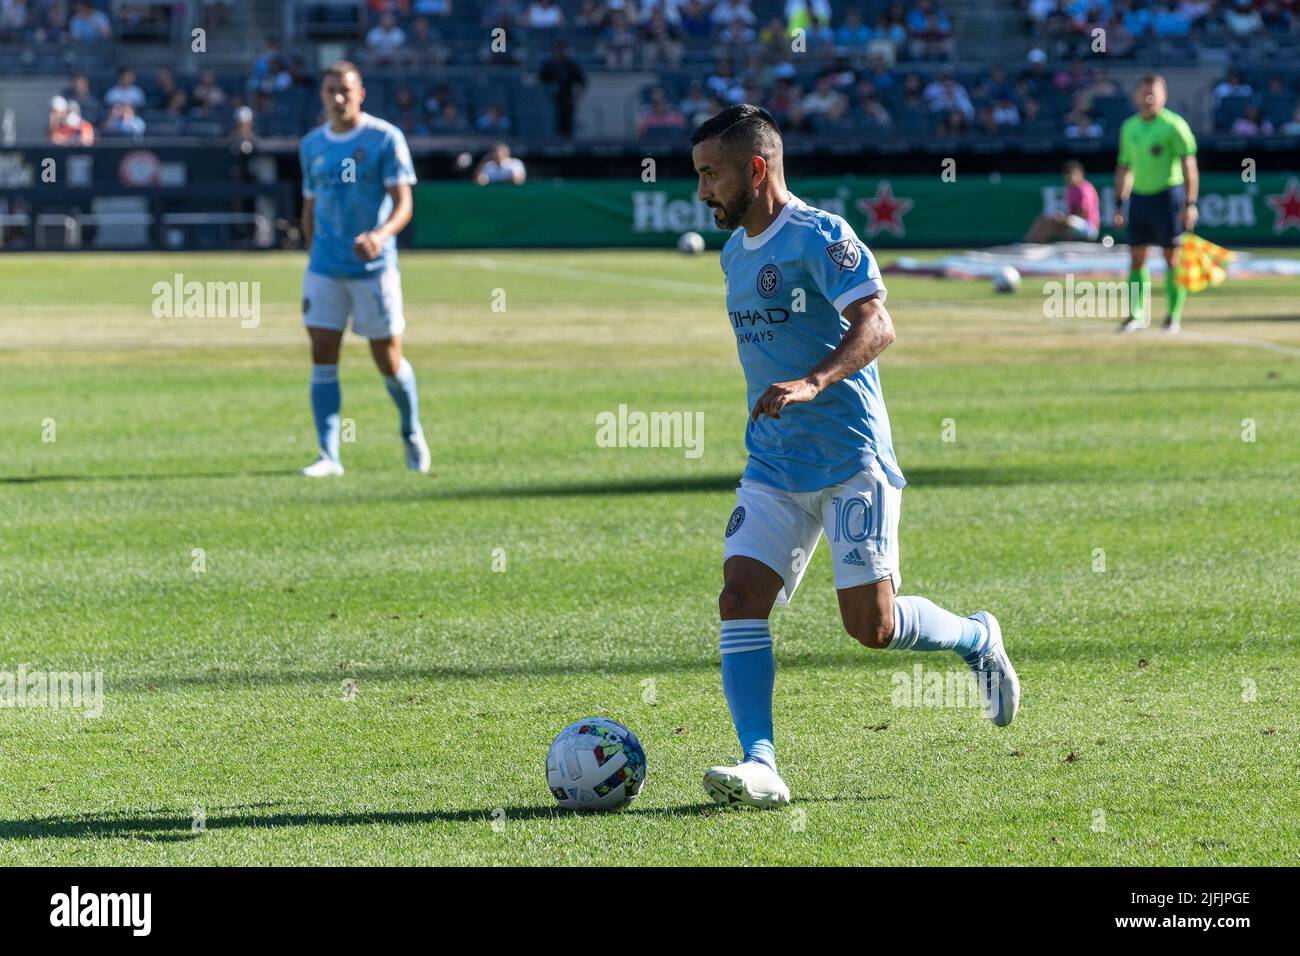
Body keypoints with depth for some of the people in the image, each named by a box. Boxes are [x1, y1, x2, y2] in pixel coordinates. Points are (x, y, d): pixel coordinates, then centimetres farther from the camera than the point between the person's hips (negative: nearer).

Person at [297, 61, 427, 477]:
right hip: (325, 269, 3)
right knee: (322, 357, -7)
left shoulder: (386, 139, -5)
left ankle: (412, 433, 28)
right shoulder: (311, 145, 10)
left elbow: (403, 203, -10)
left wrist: (381, 235, -29)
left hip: (374, 267, -3)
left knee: (388, 361, 1)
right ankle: (329, 455, -5)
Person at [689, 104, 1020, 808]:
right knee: (739, 599, -12)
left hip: (851, 460, -7)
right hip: (772, 467, 7)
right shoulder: (735, 253, 16)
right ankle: (759, 765, -17)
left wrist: (811, 384, -37)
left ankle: (977, 640, 21)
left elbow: (876, 326, -23)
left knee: (871, 624, -9)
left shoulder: (819, 237, -11)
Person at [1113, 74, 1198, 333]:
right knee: (1136, 257, 2)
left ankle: (1174, 316, 3)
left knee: (1172, 257, -3)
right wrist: (1119, 205, 15)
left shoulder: (1174, 125, -7)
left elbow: (1189, 166, -10)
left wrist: (1190, 204, -17)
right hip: (1139, 196, 5)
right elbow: (1124, 168, 19)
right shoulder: (1129, 127, 11)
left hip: (1167, 195, -5)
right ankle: (1137, 314, 7)